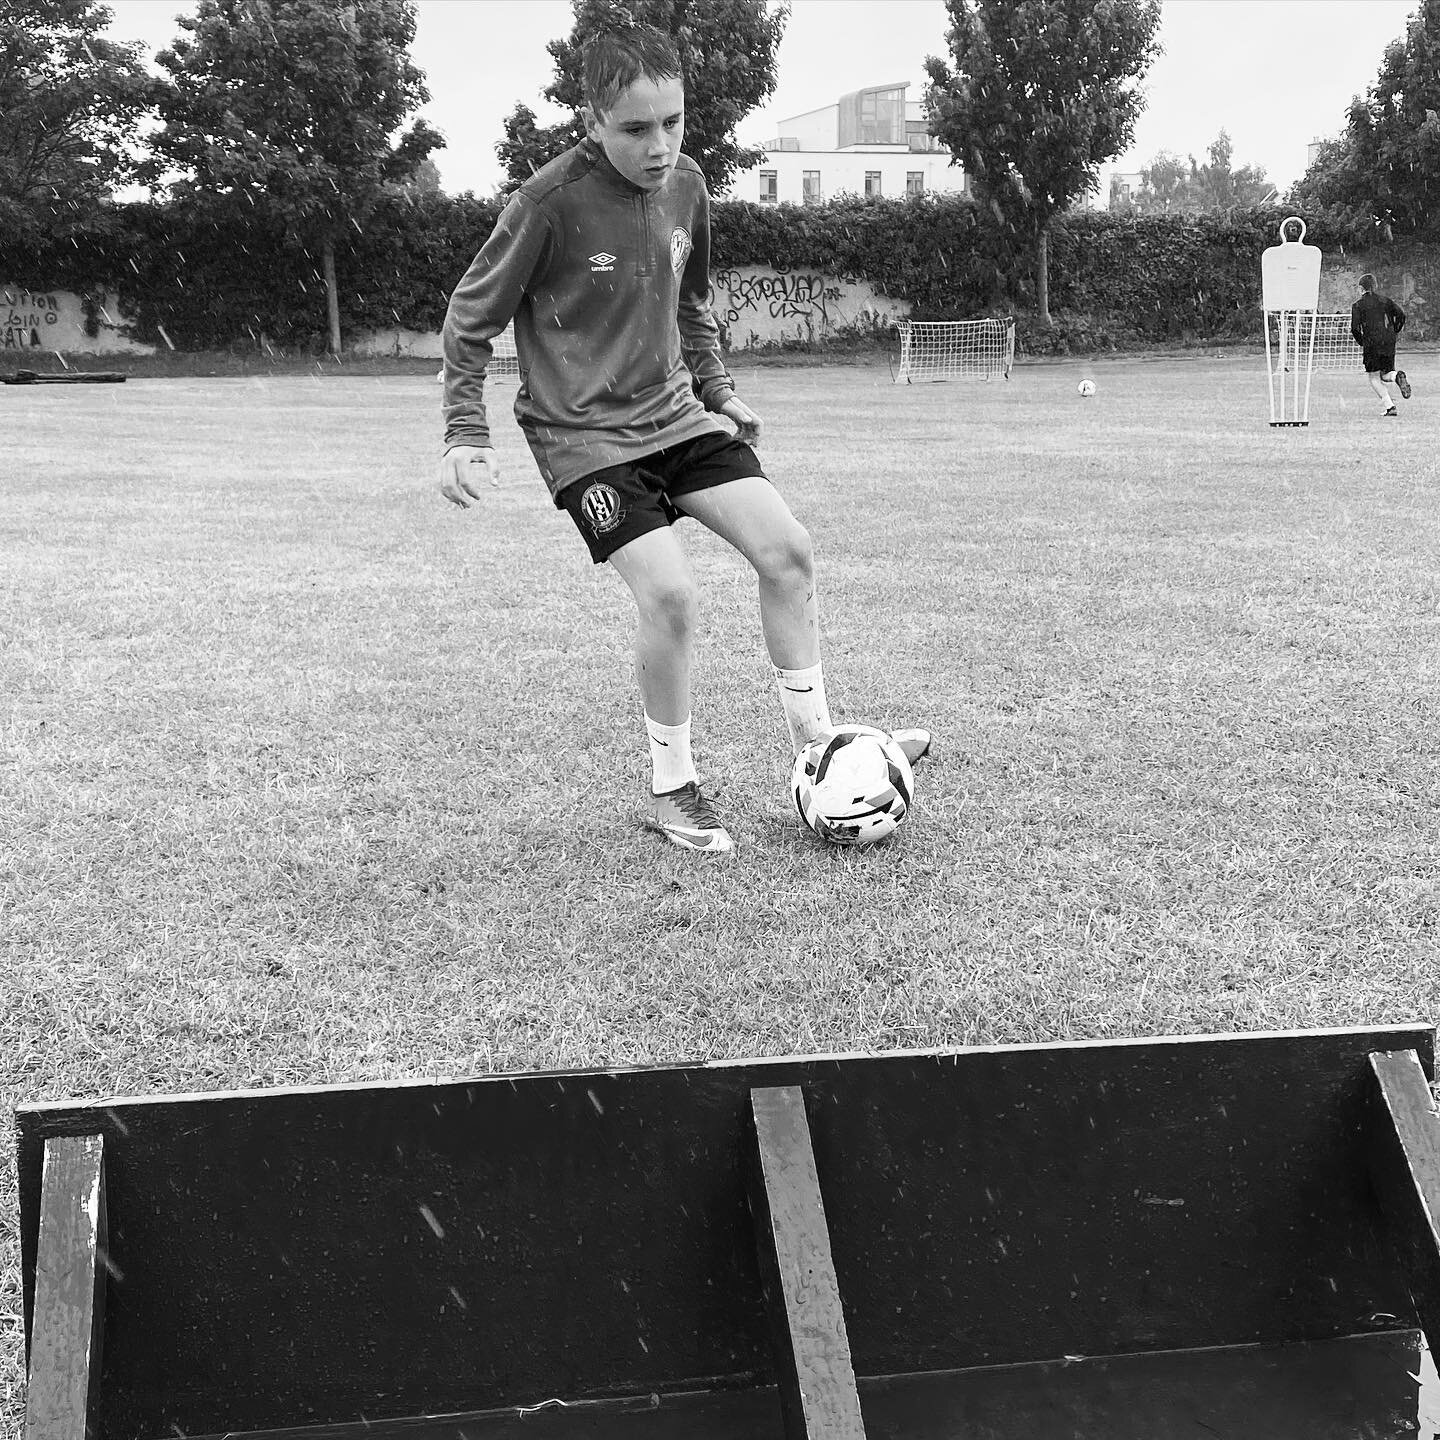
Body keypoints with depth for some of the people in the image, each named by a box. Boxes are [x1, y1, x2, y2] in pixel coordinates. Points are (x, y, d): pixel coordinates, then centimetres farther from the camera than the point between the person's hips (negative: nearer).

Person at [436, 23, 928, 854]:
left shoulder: (686, 185, -1)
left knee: (787, 549, -6)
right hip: (586, 436, -6)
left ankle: (817, 742, 10)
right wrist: (466, 435, -14)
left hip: (675, 414, 6)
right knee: (670, 593, -19)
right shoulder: (553, 202, -20)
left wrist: (719, 390, 15)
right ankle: (673, 791, 2)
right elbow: (470, 319, -9)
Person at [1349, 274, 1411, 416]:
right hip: (1389, 342, 4)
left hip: (1371, 343, -4)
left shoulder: (1358, 305, -1)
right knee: (1385, 374, 16)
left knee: (1373, 377, 7)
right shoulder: (1385, 299, 11)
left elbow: (1355, 328, -7)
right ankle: (1397, 376, -23)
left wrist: (1361, 343, 8)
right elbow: (1401, 315, 3)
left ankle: (1390, 406, -9)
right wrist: (1394, 333, 14)